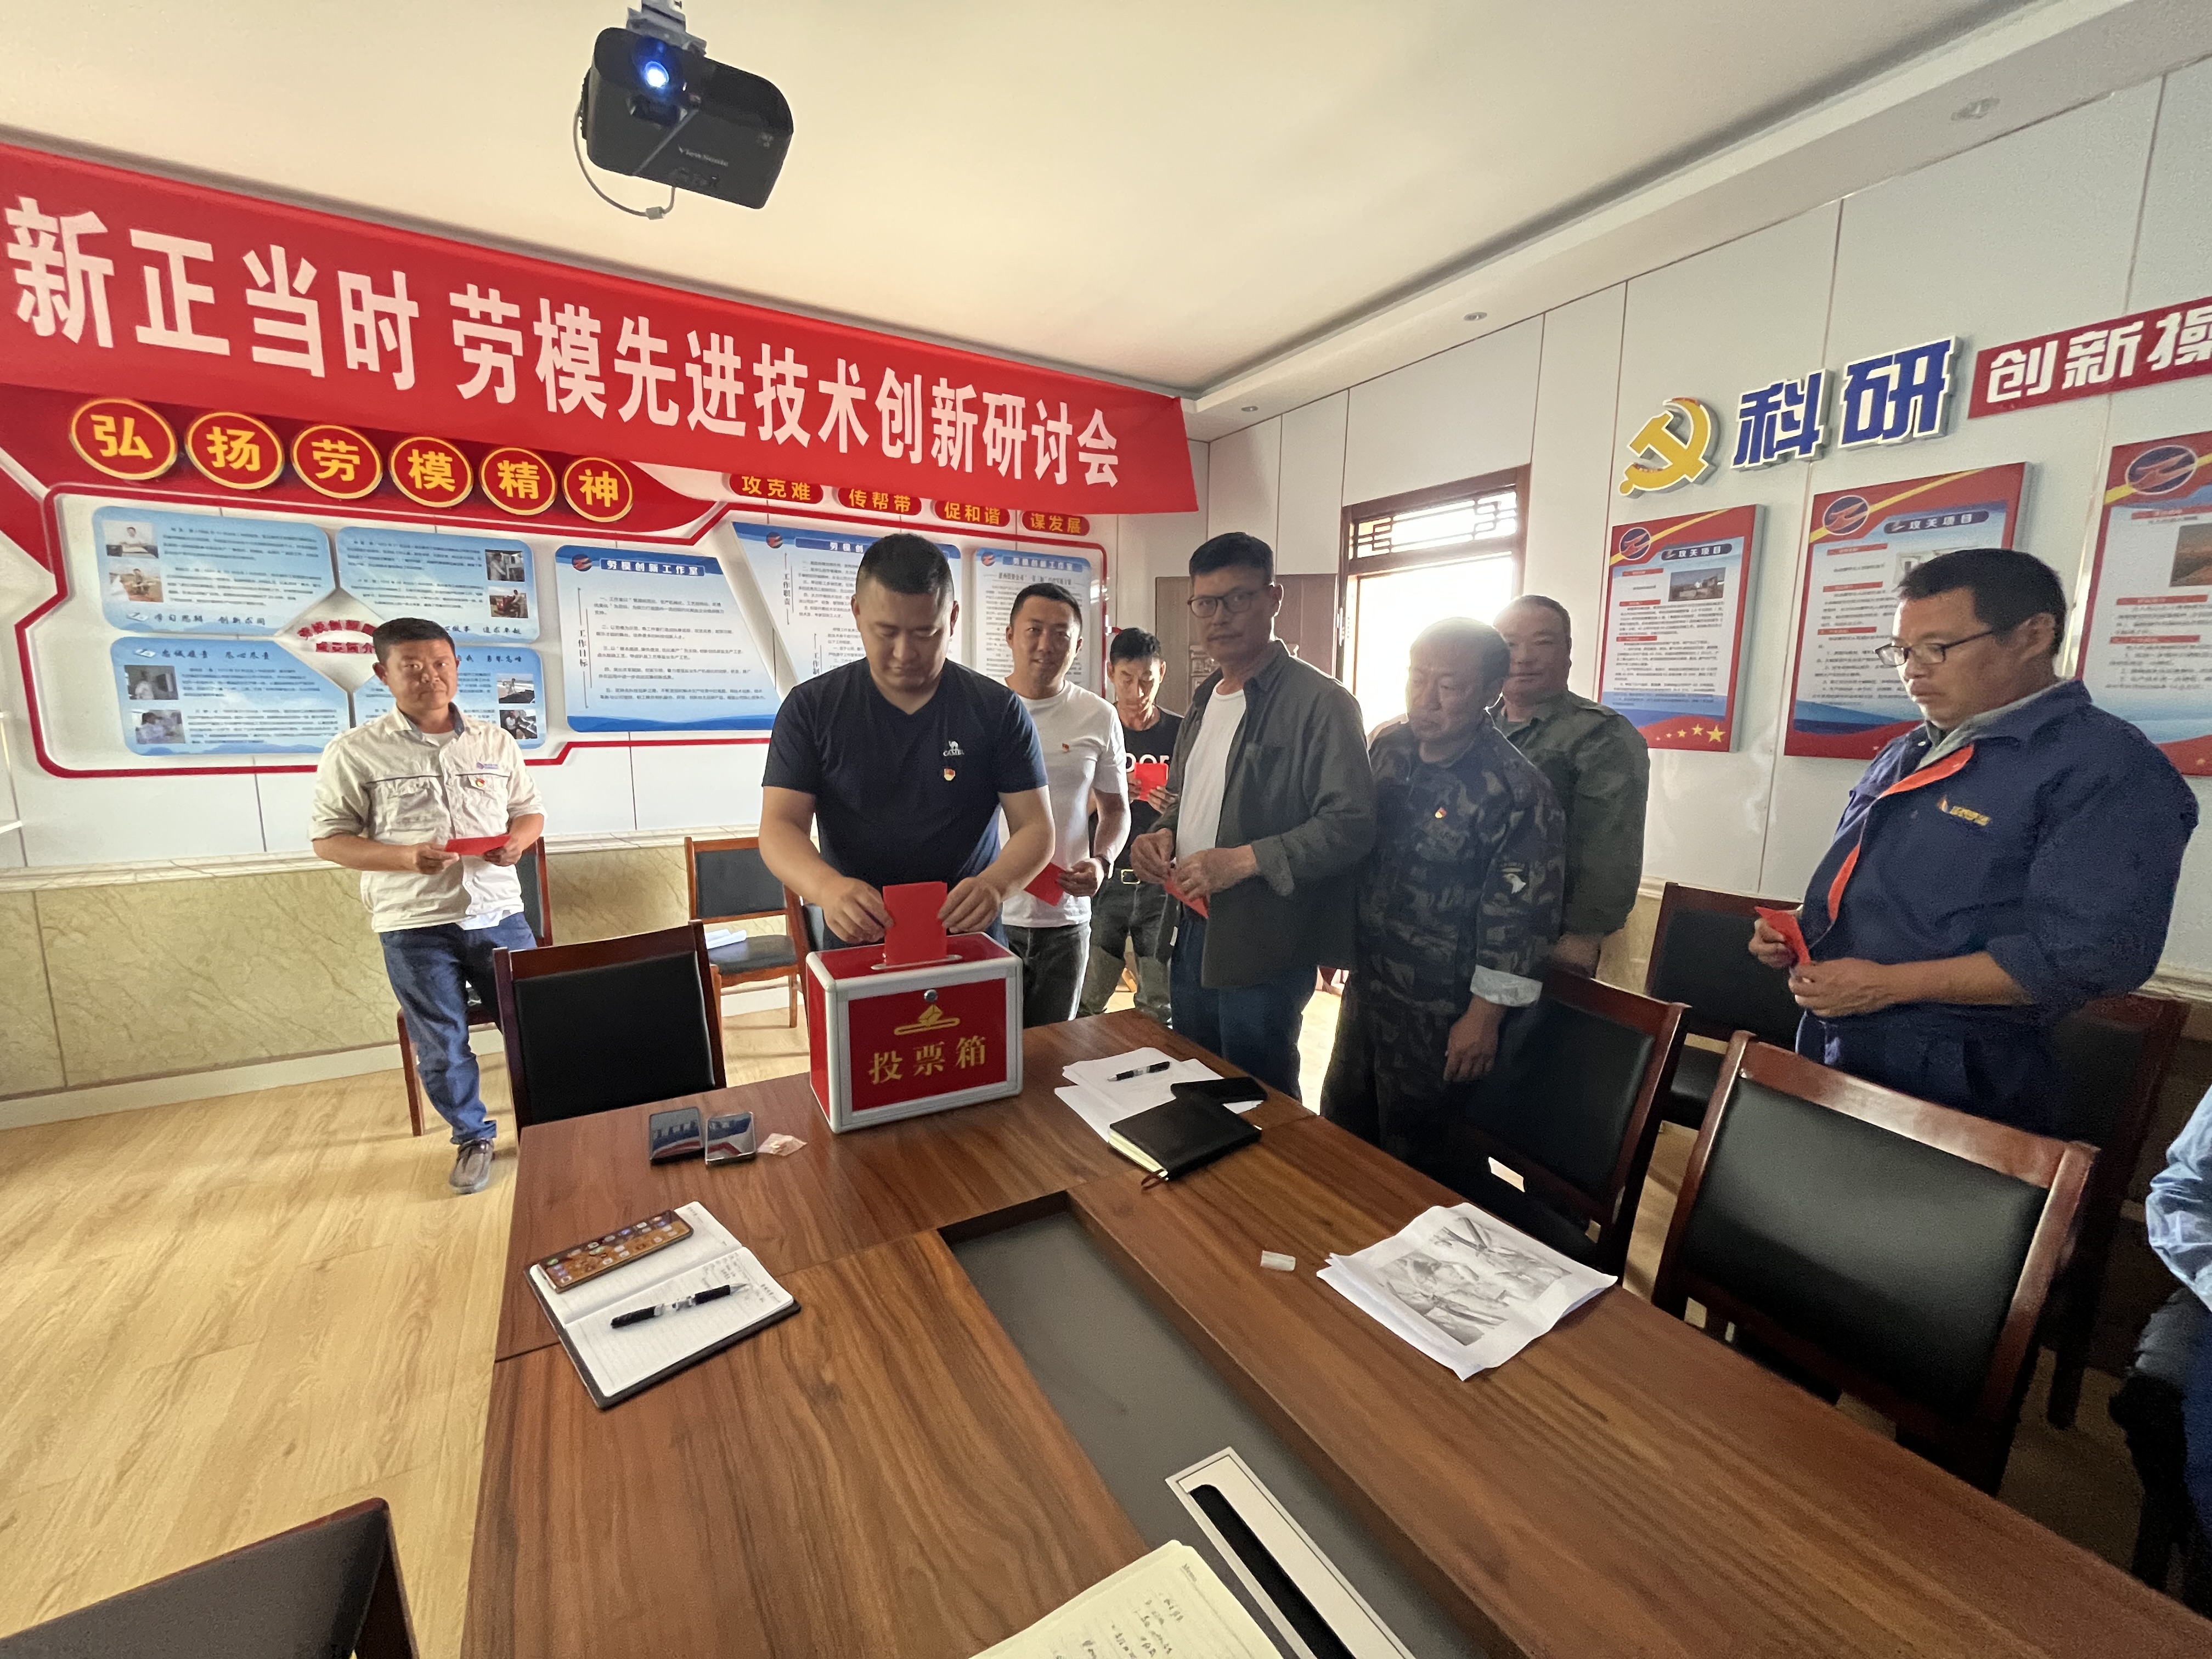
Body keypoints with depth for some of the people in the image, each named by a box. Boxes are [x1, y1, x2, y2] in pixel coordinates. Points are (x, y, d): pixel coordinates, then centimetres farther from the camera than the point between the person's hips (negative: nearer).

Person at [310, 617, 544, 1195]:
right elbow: (328, 838, -2)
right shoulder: (354, 751, -3)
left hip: (498, 913, 2)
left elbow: (529, 811, 12)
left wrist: (516, 841, -11)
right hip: (413, 925, -2)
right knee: (441, 1045, 10)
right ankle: (472, 1136, 31)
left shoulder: (495, 741, 6)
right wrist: (404, 857, -19)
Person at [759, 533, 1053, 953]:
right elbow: (780, 826, -7)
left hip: (970, 940, 0)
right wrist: (827, 887, -29)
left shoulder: (998, 710, -5)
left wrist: (994, 885, -29)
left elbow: (1036, 828, -7)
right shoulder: (810, 708, -3)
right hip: (856, 943, 1)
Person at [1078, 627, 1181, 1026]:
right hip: (1105, 879, 0)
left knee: (1159, 1008, 6)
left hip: (1161, 882, 0)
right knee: (1085, 1003, 1)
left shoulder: (1181, 733, 2)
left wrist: (1175, 808, -15)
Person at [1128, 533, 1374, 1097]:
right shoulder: (1205, 697, 12)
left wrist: (1242, 860, -25)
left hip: (1263, 946, -7)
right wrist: (1163, 834, 1)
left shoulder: (1319, 702, -13)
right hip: (1192, 930, 8)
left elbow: (1350, 823, -19)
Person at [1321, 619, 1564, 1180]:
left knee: (1414, 1157, 12)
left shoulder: (1516, 791, -20)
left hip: (1441, 1009, -7)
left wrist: (1484, 1016, -14)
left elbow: (1519, 915, -18)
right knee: (1341, 1124, 23)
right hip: (1366, 981, 7)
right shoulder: (1386, 746, -1)